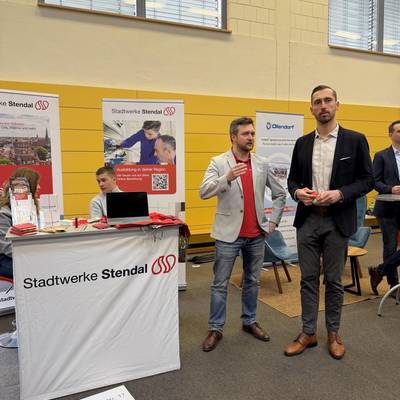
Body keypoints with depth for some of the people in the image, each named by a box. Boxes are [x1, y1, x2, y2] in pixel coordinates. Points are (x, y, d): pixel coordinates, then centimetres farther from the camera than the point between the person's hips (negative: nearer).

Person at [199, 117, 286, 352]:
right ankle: (216, 328, 17)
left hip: (257, 235, 4)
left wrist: (273, 221, 7)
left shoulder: (262, 164, 6)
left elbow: (280, 194, 14)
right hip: (229, 234, -3)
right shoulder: (219, 163, -5)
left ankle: (250, 321, 32)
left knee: (252, 281, 16)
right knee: (221, 284, 4)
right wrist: (227, 178, -32)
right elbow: (204, 192, -18)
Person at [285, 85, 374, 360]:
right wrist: (297, 191, -11)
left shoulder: (355, 140, -2)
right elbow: (292, 179, 11)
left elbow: (367, 180, -2)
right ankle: (308, 333, 24)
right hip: (307, 220, 3)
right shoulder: (302, 143, 7)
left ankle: (333, 333, 29)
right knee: (308, 279, 10)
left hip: (338, 221, -2)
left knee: (333, 280, 10)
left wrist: (340, 193, -18)